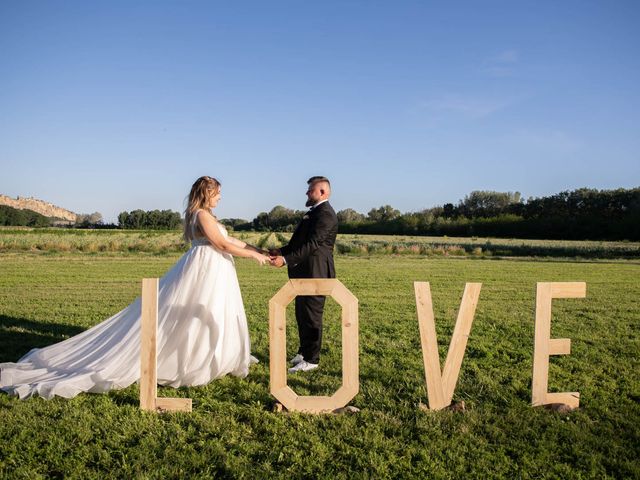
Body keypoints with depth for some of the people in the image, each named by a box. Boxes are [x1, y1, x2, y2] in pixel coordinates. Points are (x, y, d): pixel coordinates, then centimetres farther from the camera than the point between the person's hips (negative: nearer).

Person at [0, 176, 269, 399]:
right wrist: (254, 255, -7)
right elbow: (224, 245, -18)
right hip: (206, 271, -10)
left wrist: (257, 250, 16)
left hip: (208, 271, 10)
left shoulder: (201, 215, 15)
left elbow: (228, 240, 17)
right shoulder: (203, 215, -16)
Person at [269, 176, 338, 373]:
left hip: (315, 273, -10)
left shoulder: (325, 214, -16)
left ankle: (311, 360, 10)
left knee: (312, 316, -1)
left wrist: (286, 260, -27)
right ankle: (304, 351, 33)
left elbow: (312, 244, -25)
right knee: (302, 314, 18)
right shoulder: (314, 212, 17)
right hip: (305, 272, 10)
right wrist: (282, 251, 7)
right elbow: (301, 240, 19)